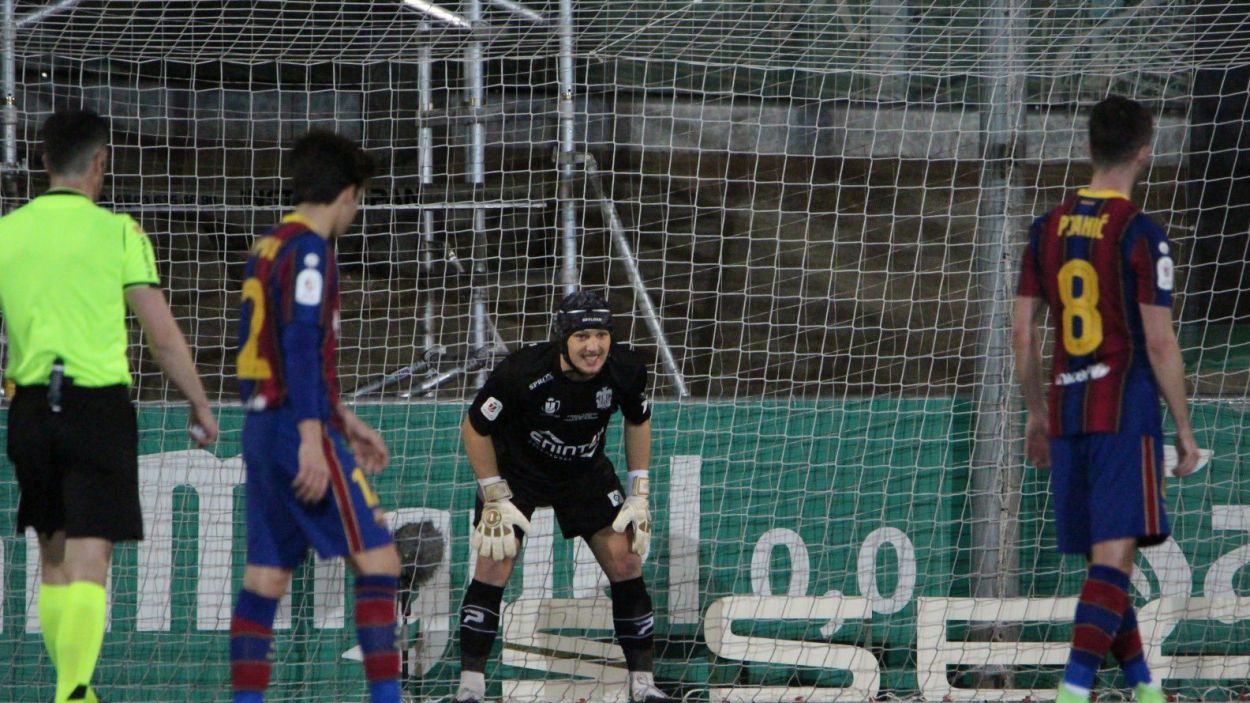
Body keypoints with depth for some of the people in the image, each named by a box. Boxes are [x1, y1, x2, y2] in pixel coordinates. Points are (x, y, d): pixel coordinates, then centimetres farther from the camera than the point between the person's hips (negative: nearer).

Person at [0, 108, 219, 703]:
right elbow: (162, 332, -3)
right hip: (98, 403, -3)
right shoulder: (117, 232, -4)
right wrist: (199, 405, 7)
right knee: (89, 559, -6)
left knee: (53, 556, 16)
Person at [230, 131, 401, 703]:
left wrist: (343, 420, 31)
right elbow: (302, 347, -19)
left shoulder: (266, 248, 18)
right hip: (299, 429, -9)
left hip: (260, 424, 9)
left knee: (265, 576, 9)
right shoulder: (308, 250, -11)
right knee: (377, 560, -7)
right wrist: (313, 439, -22)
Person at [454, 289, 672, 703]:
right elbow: (474, 428, -17)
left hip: (587, 472, 3)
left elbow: (638, 421, 2)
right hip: (514, 470, -3)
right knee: (493, 567, -15)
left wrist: (639, 493, -1)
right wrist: (496, 499, -16)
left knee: (626, 563, -4)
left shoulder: (626, 371, -21)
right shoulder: (520, 373, -32)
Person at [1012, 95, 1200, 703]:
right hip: (1125, 408, -6)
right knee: (1113, 556, -10)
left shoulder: (1048, 229, 9)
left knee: (1101, 557, 14)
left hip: (1065, 409, 6)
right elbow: (1160, 343, -10)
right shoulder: (1139, 233, -8)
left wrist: (1036, 415, 22)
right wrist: (1184, 429, -2)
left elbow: (1022, 332, 11)